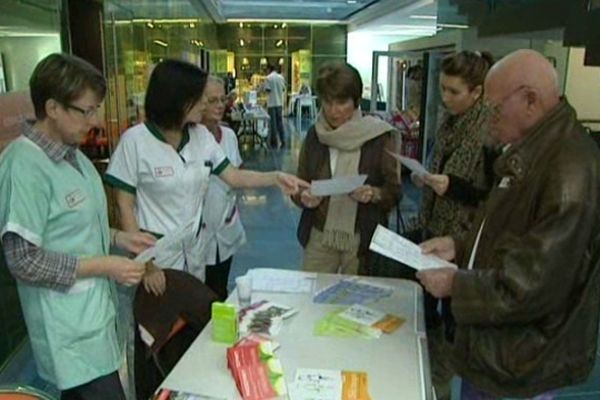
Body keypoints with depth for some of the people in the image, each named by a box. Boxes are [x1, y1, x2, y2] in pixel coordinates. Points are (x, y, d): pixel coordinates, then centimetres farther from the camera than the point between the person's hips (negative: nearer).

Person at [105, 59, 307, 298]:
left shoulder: (201, 135, 0)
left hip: (194, 247, 5)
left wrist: (275, 177, -12)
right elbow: (124, 205, -13)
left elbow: (233, 177, 3)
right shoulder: (135, 140, -16)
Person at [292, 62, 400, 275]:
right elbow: (298, 186, 5)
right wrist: (304, 197, -15)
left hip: (364, 240, -2)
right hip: (319, 236, 2)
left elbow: (394, 192, -3)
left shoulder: (379, 136, -7)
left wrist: (373, 194, -22)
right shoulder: (315, 134, 1)